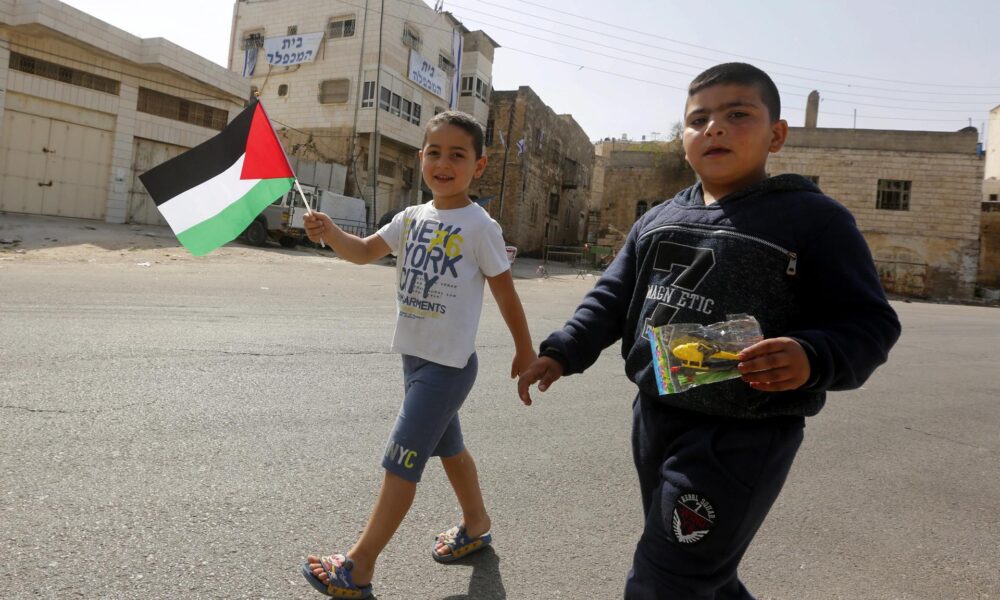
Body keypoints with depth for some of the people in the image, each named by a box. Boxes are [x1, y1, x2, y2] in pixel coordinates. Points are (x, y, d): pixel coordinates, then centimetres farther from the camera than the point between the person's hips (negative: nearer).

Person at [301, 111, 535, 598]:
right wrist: (330, 232, -17)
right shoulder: (411, 218, 5)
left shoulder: (479, 227, -13)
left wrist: (525, 351, 0)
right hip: (414, 355, 8)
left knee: (401, 460, -5)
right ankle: (476, 525, 44)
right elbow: (364, 252, 4)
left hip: (450, 363, -7)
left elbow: (505, 292, -7)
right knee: (447, 445, 22)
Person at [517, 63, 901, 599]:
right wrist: (563, 351, -3)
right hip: (653, 417, 7)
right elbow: (614, 297, 12)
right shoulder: (657, 220, 9)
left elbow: (868, 322, -10)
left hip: (741, 436, -7)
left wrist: (813, 359, -31)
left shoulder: (814, 219, -9)